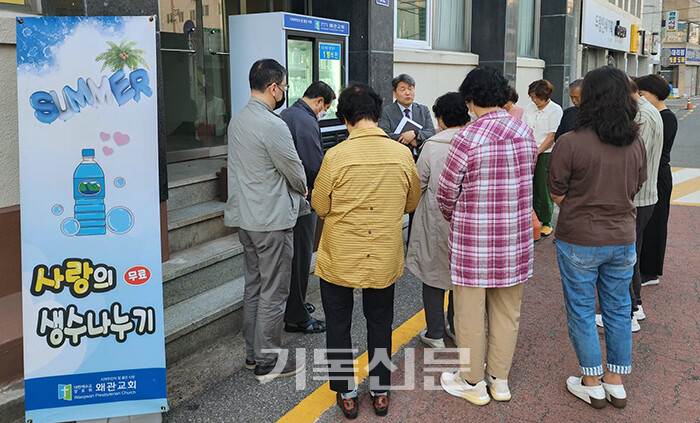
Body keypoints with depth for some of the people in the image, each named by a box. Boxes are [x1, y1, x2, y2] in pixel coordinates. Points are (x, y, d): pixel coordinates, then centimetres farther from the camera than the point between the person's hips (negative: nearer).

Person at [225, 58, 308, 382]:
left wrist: (294, 191, 13)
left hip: (244, 217, 9)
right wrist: (303, 191, 11)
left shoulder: (237, 121, 8)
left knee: (254, 286, 17)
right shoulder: (273, 125, -20)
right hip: (271, 221, -9)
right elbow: (294, 170, -11)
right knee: (273, 293, 2)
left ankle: (253, 353, 28)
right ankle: (267, 362, 12)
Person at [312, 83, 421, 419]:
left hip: (339, 259, -2)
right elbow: (412, 204, 5)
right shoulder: (402, 154, -9)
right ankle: (380, 391, 30)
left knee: (338, 325, 15)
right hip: (384, 259, 3)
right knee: (380, 324, 19)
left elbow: (320, 207, -6)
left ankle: (346, 393, 25)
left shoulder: (336, 156, -18)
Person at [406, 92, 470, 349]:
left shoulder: (432, 146, -15)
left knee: (433, 274, 10)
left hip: (436, 220, -3)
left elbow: (418, 185, -9)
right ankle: (457, 329, 29)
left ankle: (435, 334, 17)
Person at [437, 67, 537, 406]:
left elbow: (446, 194, -10)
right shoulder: (526, 133, 0)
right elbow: (526, 179, 10)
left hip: (473, 239, -5)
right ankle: (500, 380, 31)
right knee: (507, 312, 17)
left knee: (470, 313, 10)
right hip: (516, 237, 5)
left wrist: (455, 221, 11)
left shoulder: (467, 138, -16)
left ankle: (472, 383, 24)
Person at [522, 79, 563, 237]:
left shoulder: (555, 110, -6)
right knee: (530, 187, 4)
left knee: (544, 187, -3)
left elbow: (553, 135, -10)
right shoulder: (529, 108, 10)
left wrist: (537, 151, -13)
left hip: (546, 154, -5)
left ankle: (547, 222, 9)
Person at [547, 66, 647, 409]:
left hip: (579, 241, -4)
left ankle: (592, 384, 22)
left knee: (581, 311, 10)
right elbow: (635, 188, 10)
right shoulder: (636, 143, -2)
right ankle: (616, 382, 28)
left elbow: (557, 194, -9)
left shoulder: (570, 143, -18)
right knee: (618, 310, 16)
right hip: (623, 239, 5)